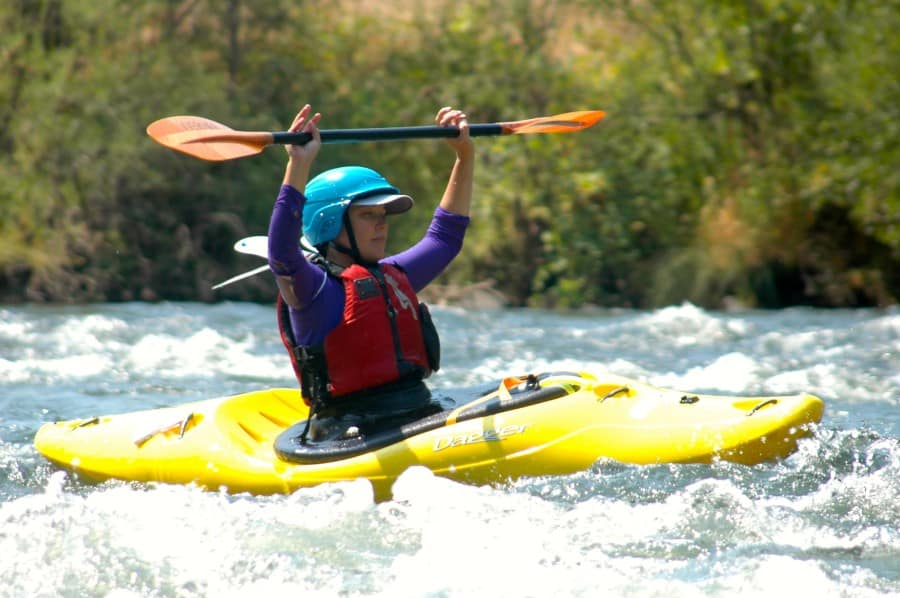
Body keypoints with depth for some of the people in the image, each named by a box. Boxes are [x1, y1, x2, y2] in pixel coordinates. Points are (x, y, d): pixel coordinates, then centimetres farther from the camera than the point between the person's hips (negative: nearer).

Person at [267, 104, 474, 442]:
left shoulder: (392, 276, 22)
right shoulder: (315, 288, -3)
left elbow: (444, 236, 35)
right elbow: (283, 254, -24)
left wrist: (465, 156, 28)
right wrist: (298, 167, -31)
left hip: (421, 418, 8)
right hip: (353, 437, -8)